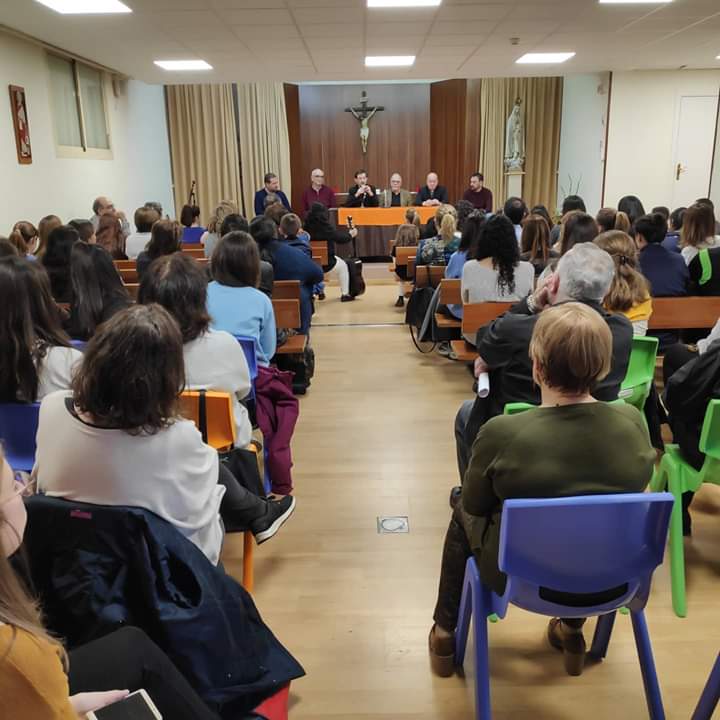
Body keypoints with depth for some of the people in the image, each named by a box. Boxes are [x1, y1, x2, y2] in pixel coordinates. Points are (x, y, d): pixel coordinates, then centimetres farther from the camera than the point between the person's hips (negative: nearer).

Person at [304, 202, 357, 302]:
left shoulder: (306, 226, -2)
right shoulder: (324, 226, -17)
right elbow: (340, 239, -8)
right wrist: (351, 234, 12)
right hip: (325, 263, -5)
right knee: (342, 265, 24)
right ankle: (345, 294, 28)